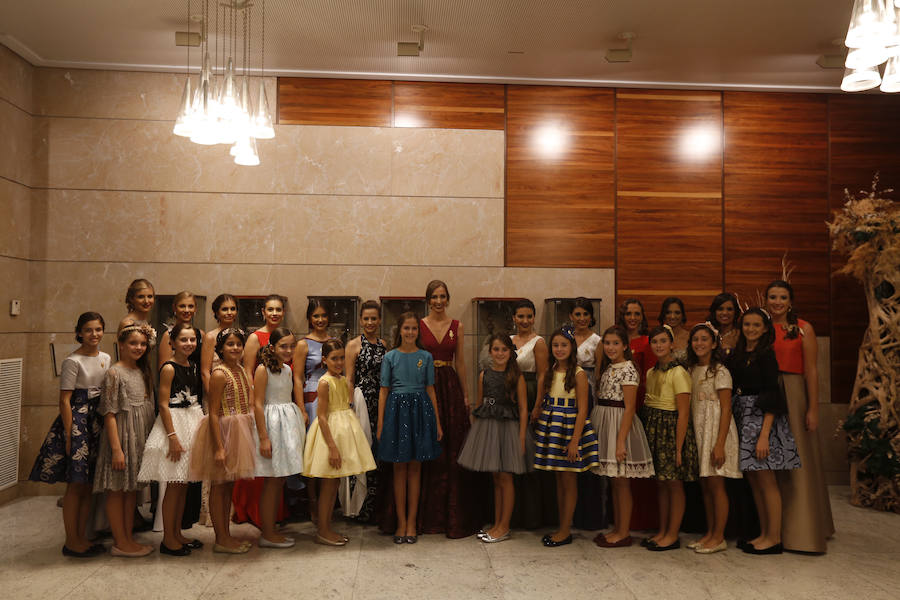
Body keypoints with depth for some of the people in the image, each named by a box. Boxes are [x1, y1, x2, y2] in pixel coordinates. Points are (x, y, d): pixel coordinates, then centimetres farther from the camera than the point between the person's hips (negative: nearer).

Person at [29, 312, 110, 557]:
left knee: (88, 484, 10)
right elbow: (65, 401, -11)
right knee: (75, 485, -2)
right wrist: (69, 435, -15)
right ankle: (71, 541, 7)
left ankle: (82, 537, 19)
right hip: (76, 420, -7)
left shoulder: (106, 358, 10)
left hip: (97, 423, 7)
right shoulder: (73, 361, -10)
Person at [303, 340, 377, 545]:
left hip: (344, 430, 8)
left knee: (335, 483, 12)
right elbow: (321, 416, -18)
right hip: (331, 431, -8)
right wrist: (332, 446, -22)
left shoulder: (344, 380, 10)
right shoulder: (325, 382, -14)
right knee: (328, 484, -1)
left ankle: (327, 528, 21)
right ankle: (322, 531, 9)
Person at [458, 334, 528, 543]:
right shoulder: (484, 375, 7)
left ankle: (504, 527, 10)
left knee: (505, 478, 0)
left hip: (508, 428, -4)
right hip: (486, 427, 4)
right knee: (496, 478, 12)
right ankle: (497, 524, 20)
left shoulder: (516, 376, -4)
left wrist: (521, 437, -10)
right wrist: (476, 431, 10)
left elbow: (523, 408, -5)